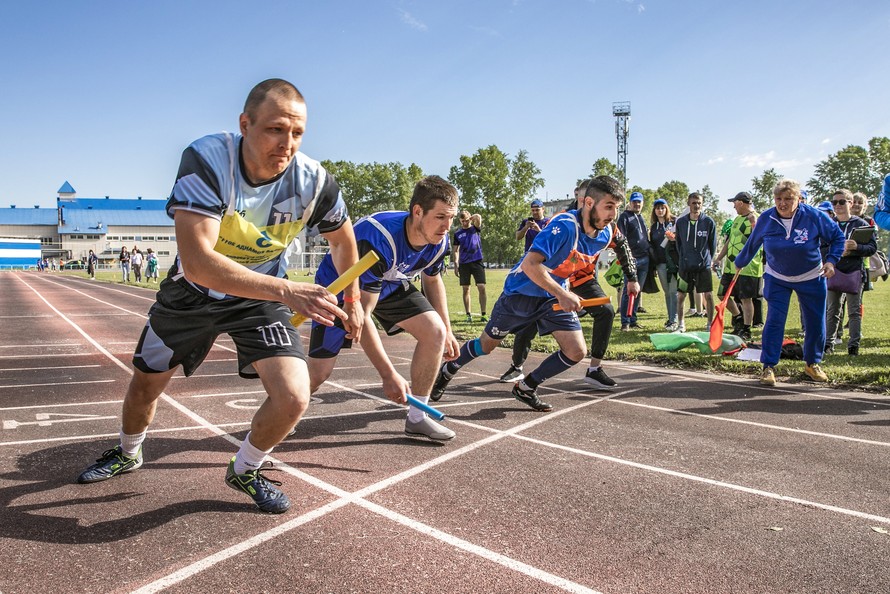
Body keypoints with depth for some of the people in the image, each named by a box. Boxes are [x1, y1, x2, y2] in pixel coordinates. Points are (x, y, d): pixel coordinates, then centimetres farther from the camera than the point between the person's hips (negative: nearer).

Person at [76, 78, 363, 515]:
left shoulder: (314, 182, -23)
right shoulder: (205, 160, -32)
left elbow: (343, 239, 0)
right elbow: (196, 262, -42)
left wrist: (352, 304, 6)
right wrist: (285, 290, -51)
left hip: (262, 296, 1)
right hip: (192, 291, 0)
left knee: (293, 398, -18)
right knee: (145, 383, 18)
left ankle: (245, 470, 14)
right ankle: (128, 454, 53)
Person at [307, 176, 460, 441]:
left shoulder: (439, 240, -18)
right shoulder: (377, 239, -40)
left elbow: (432, 280, 7)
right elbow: (359, 313, -38)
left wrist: (447, 330, 7)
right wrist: (388, 374, -38)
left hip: (391, 285, 6)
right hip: (341, 288, -6)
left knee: (436, 331, -14)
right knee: (317, 374, -11)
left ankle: (416, 418, 0)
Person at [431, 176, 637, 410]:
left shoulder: (606, 233, -6)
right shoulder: (565, 225, -31)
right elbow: (530, 264, -38)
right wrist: (562, 294, -40)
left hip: (556, 296, 6)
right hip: (522, 292, -6)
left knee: (577, 351, -7)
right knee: (486, 345, 9)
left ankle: (525, 388, 14)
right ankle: (446, 372, 37)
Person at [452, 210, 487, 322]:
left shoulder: (475, 229, 5)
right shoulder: (457, 233, 9)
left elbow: (478, 217, -15)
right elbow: (455, 251, 11)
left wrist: (470, 219, 2)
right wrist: (456, 265, 3)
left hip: (477, 262, -2)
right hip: (464, 264, 2)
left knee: (482, 288, -7)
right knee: (465, 290, 3)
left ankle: (483, 314, -4)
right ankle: (468, 315, 10)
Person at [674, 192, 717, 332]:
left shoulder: (709, 222, -4)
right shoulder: (680, 222, 0)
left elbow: (713, 244, 4)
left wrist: (707, 260, 7)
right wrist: (683, 259, 9)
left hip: (704, 266, -1)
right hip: (685, 266, 2)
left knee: (708, 295, 1)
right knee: (680, 296, 4)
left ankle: (710, 323, 13)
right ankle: (681, 324, 17)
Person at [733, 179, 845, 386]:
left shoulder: (814, 216, -16)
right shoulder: (766, 219, -11)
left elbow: (837, 237, -2)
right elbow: (752, 244, 7)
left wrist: (831, 260, -14)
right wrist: (739, 263, 18)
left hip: (811, 278, 0)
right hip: (777, 279, 0)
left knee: (816, 323, 7)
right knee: (774, 322, -10)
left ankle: (812, 363, 27)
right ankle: (768, 367, -5)